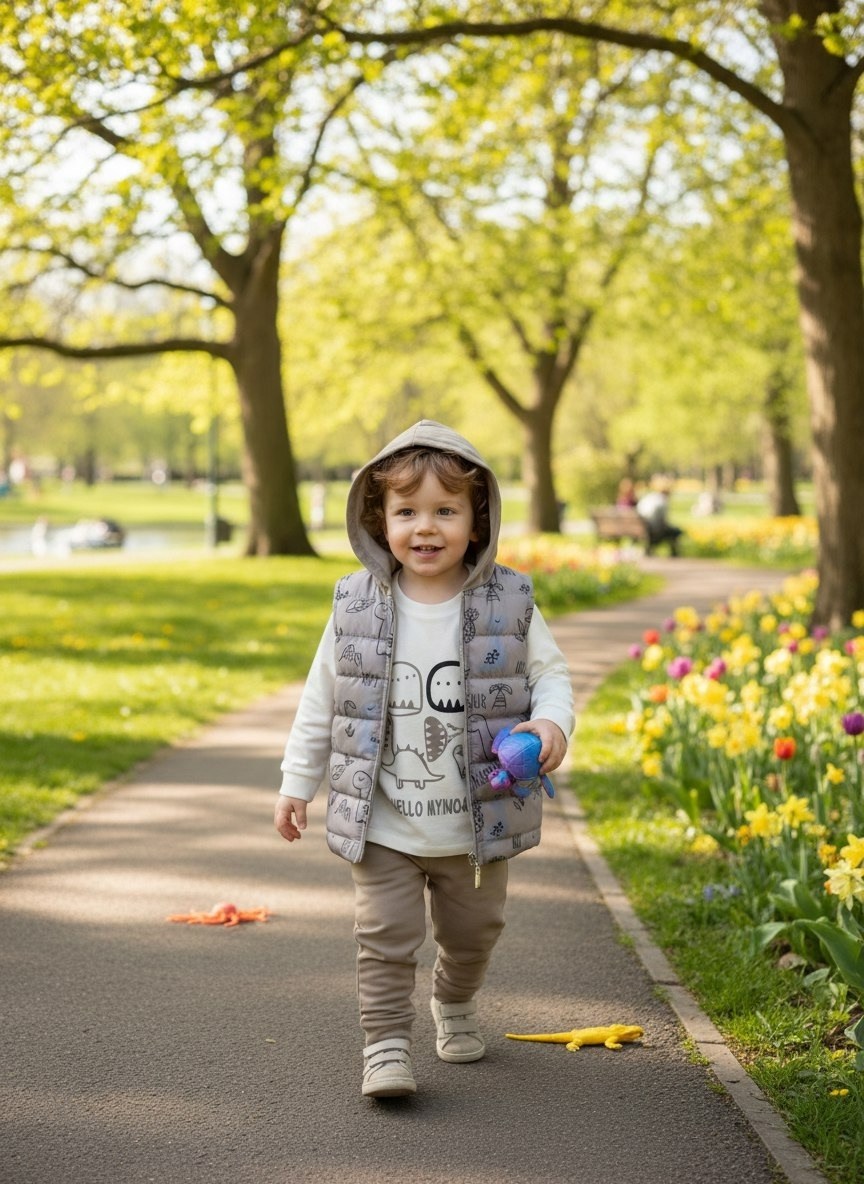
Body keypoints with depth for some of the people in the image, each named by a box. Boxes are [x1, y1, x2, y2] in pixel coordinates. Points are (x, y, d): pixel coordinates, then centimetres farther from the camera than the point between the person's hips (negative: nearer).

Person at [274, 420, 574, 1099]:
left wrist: (552, 721, -20)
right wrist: (298, 783, 7)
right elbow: (321, 701, 5)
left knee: (472, 932, 18)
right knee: (387, 935, -5)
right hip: (384, 827, -1)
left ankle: (455, 1005, 46)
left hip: (476, 827, 1)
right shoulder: (358, 608, -5)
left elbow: (550, 672, 2)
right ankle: (387, 1044, 7)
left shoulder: (507, 604, -7)